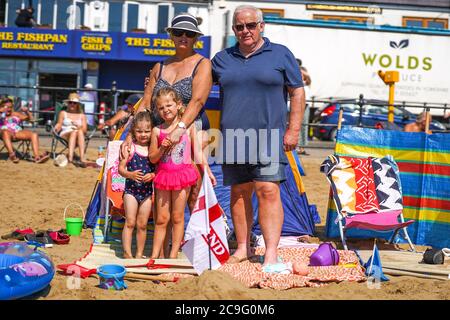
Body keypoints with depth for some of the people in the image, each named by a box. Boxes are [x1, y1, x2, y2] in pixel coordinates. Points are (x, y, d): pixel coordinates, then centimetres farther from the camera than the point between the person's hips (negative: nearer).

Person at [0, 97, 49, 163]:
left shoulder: (16, 114, 30)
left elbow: (30, 118, 26)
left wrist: (27, 111, 8)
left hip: (18, 133, 4)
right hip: (6, 131, -4)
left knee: (34, 134, -22)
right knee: (6, 133, -42)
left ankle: (37, 157, -38)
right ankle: (11, 154, -58)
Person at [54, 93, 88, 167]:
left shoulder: (82, 115, 21)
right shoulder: (63, 113, 21)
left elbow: (84, 130, 12)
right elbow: (59, 125, 14)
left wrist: (79, 127, -9)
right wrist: (56, 128, -9)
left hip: (78, 138, 1)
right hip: (64, 135, -1)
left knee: (80, 132, -38)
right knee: (74, 132, -38)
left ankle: (82, 159, -53)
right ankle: (70, 158, -58)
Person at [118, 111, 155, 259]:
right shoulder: (130, 148, -4)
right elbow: (121, 168, -4)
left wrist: (152, 175, -16)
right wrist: (130, 174, -22)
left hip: (147, 191, 2)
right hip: (131, 190, -2)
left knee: (142, 225, 9)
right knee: (130, 223, -4)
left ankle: (139, 254, 17)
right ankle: (127, 253, -1)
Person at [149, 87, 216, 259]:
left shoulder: (188, 126, 0)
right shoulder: (157, 131, 2)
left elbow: (197, 152, 7)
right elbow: (152, 158, 5)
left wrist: (207, 171, 5)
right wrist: (162, 148, -12)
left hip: (183, 174, -1)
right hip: (164, 175, 1)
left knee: (177, 217, 3)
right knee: (161, 219, 5)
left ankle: (173, 255, 8)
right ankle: (155, 255, 10)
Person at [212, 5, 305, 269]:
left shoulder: (280, 54, 5)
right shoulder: (223, 58, 14)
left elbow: (297, 92, 4)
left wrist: (293, 130, -3)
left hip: (268, 136, -4)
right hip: (232, 137, 4)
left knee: (268, 190, -12)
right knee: (239, 193, 7)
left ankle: (271, 253, -13)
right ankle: (243, 247, 16)